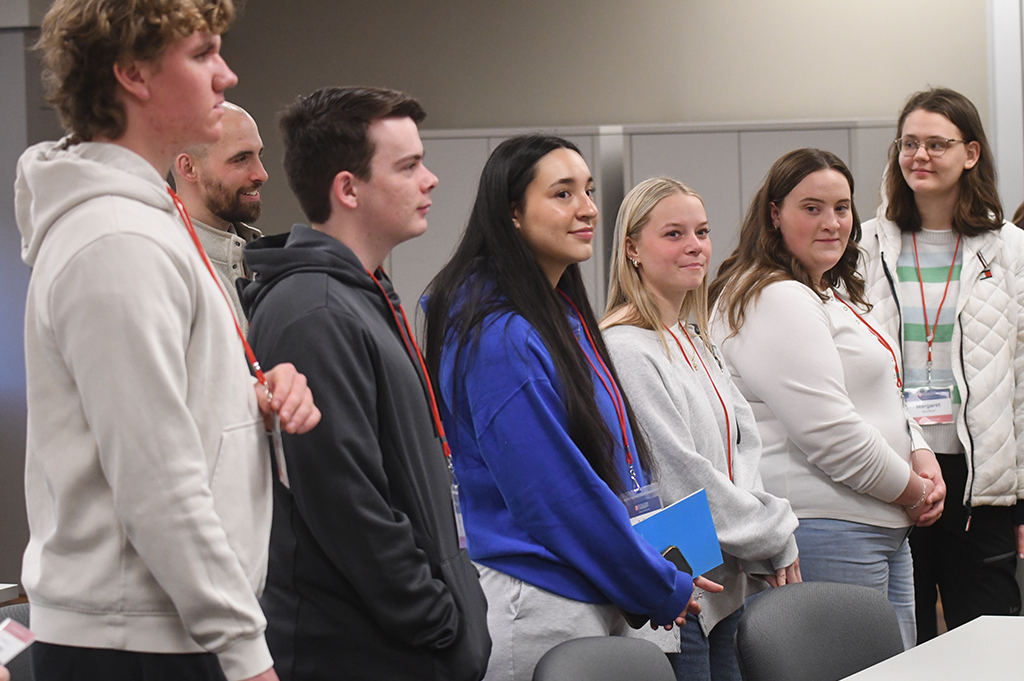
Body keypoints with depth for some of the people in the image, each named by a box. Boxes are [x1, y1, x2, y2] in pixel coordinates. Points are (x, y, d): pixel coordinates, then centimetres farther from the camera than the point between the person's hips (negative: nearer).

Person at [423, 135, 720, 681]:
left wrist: (654, 573, 8)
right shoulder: (500, 337, -17)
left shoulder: (565, 314, 13)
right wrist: (664, 591, -10)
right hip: (537, 609, -9)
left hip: (595, 605, 9)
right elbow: (554, 495, -19)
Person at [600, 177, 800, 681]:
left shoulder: (694, 342, 16)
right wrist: (773, 538, -7)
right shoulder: (624, 349, -15)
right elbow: (682, 478, -17)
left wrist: (774, 546, -2)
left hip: (726, 587, 9)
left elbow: (745, 449, 14)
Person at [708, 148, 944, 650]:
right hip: (827, 536, -10)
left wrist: (922, 456, 5)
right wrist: (911, 491, -9)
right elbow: (829, 432, -21)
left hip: (885, 529, 11)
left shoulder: (836, 296, 19)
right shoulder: (773, 301, -14)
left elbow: (883, 399, 26)